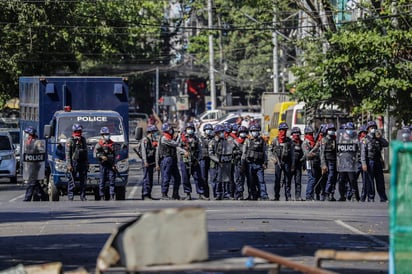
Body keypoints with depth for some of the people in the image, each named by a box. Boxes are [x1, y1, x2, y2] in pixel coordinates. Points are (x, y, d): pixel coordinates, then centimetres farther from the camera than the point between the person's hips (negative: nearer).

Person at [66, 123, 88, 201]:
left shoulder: (83, 140, 15)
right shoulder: (70, 141, -1)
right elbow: (67, 154, -6)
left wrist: (87, 163, 15)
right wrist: (69, 165, -13)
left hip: (82, 162, 5)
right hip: (73, 162, -5)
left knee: (83, 180, 4)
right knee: (71, 180, -4)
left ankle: (83, 196, 9)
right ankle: (70, 196, -1)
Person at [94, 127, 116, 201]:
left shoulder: (112, 143, 12)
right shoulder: (99, 144, 2)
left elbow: (114, 154, 12)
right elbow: (95, 153, -7)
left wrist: (114, 164, 4)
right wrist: (101, 156, -23)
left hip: (110, 165, 2)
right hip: (103, 164, -2)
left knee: (112, 180, -4)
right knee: (102, 180, 0)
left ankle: (112, 196, -4)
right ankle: (102, 196, 6)